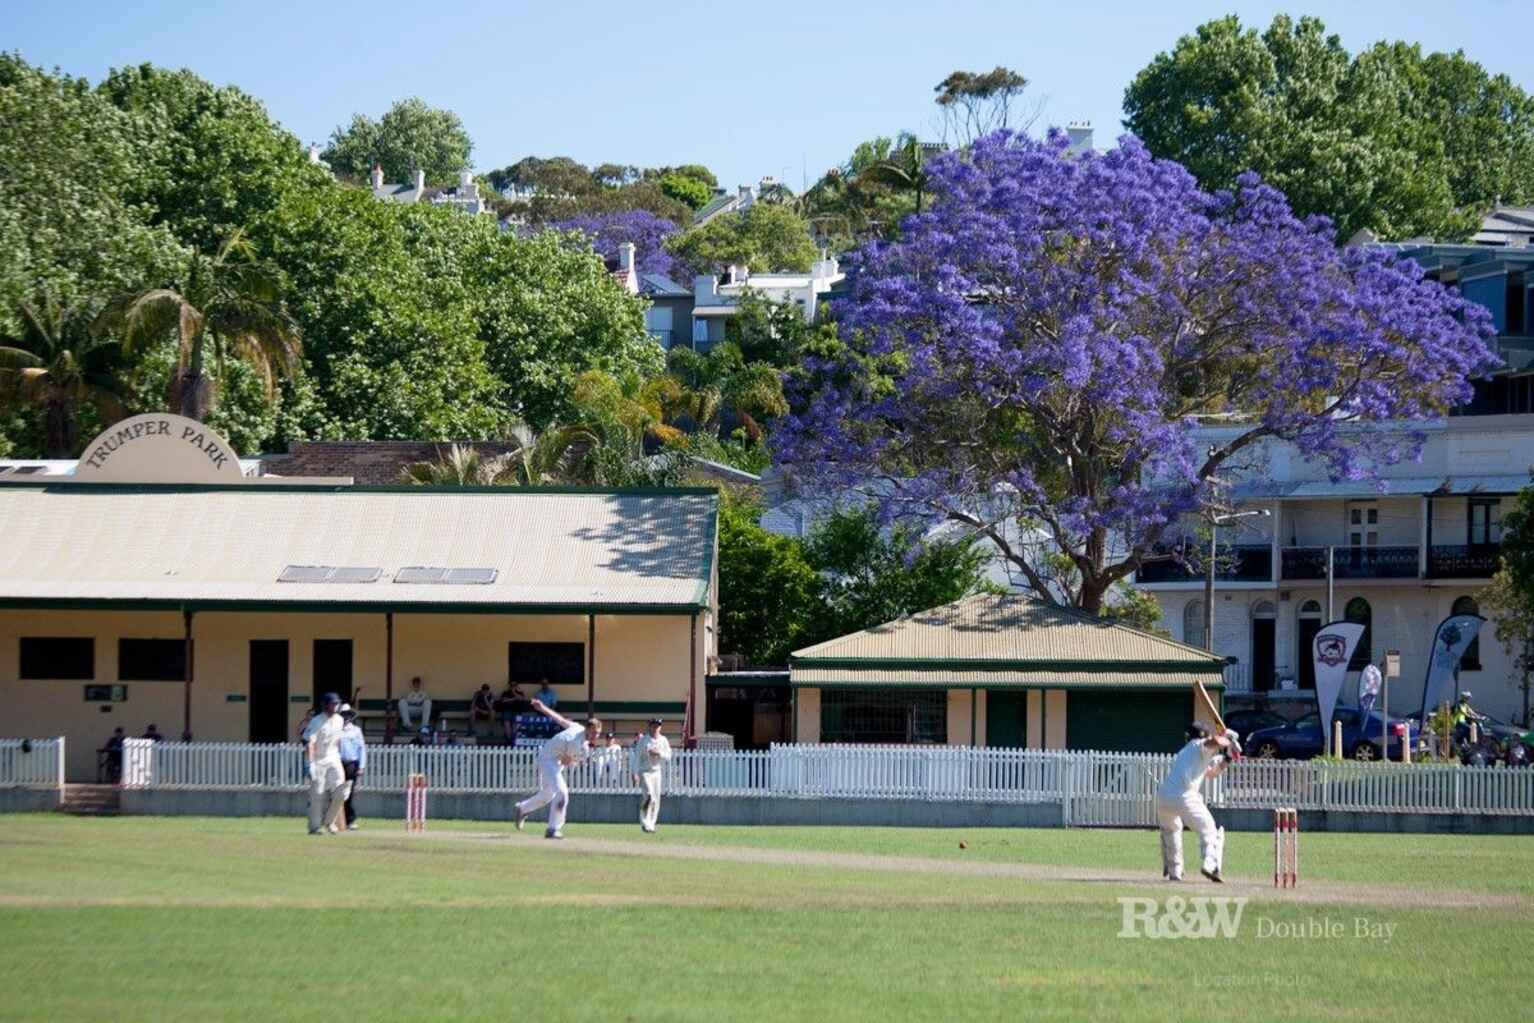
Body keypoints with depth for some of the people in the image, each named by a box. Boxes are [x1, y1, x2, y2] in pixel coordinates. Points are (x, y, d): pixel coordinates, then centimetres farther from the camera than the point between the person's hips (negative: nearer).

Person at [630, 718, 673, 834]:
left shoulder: (663, 740, 6)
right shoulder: (643, 740, -5)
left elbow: (668, 756, 6)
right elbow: (637, 756, -7)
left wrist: (659, 753, -15)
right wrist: (635, 773, -14)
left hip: (657, 771, 5)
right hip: (645, 771, -5)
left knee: (656, 799, 4)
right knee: (649, 796, -19)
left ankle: (651, 824, 14)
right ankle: (645, 823, -14)